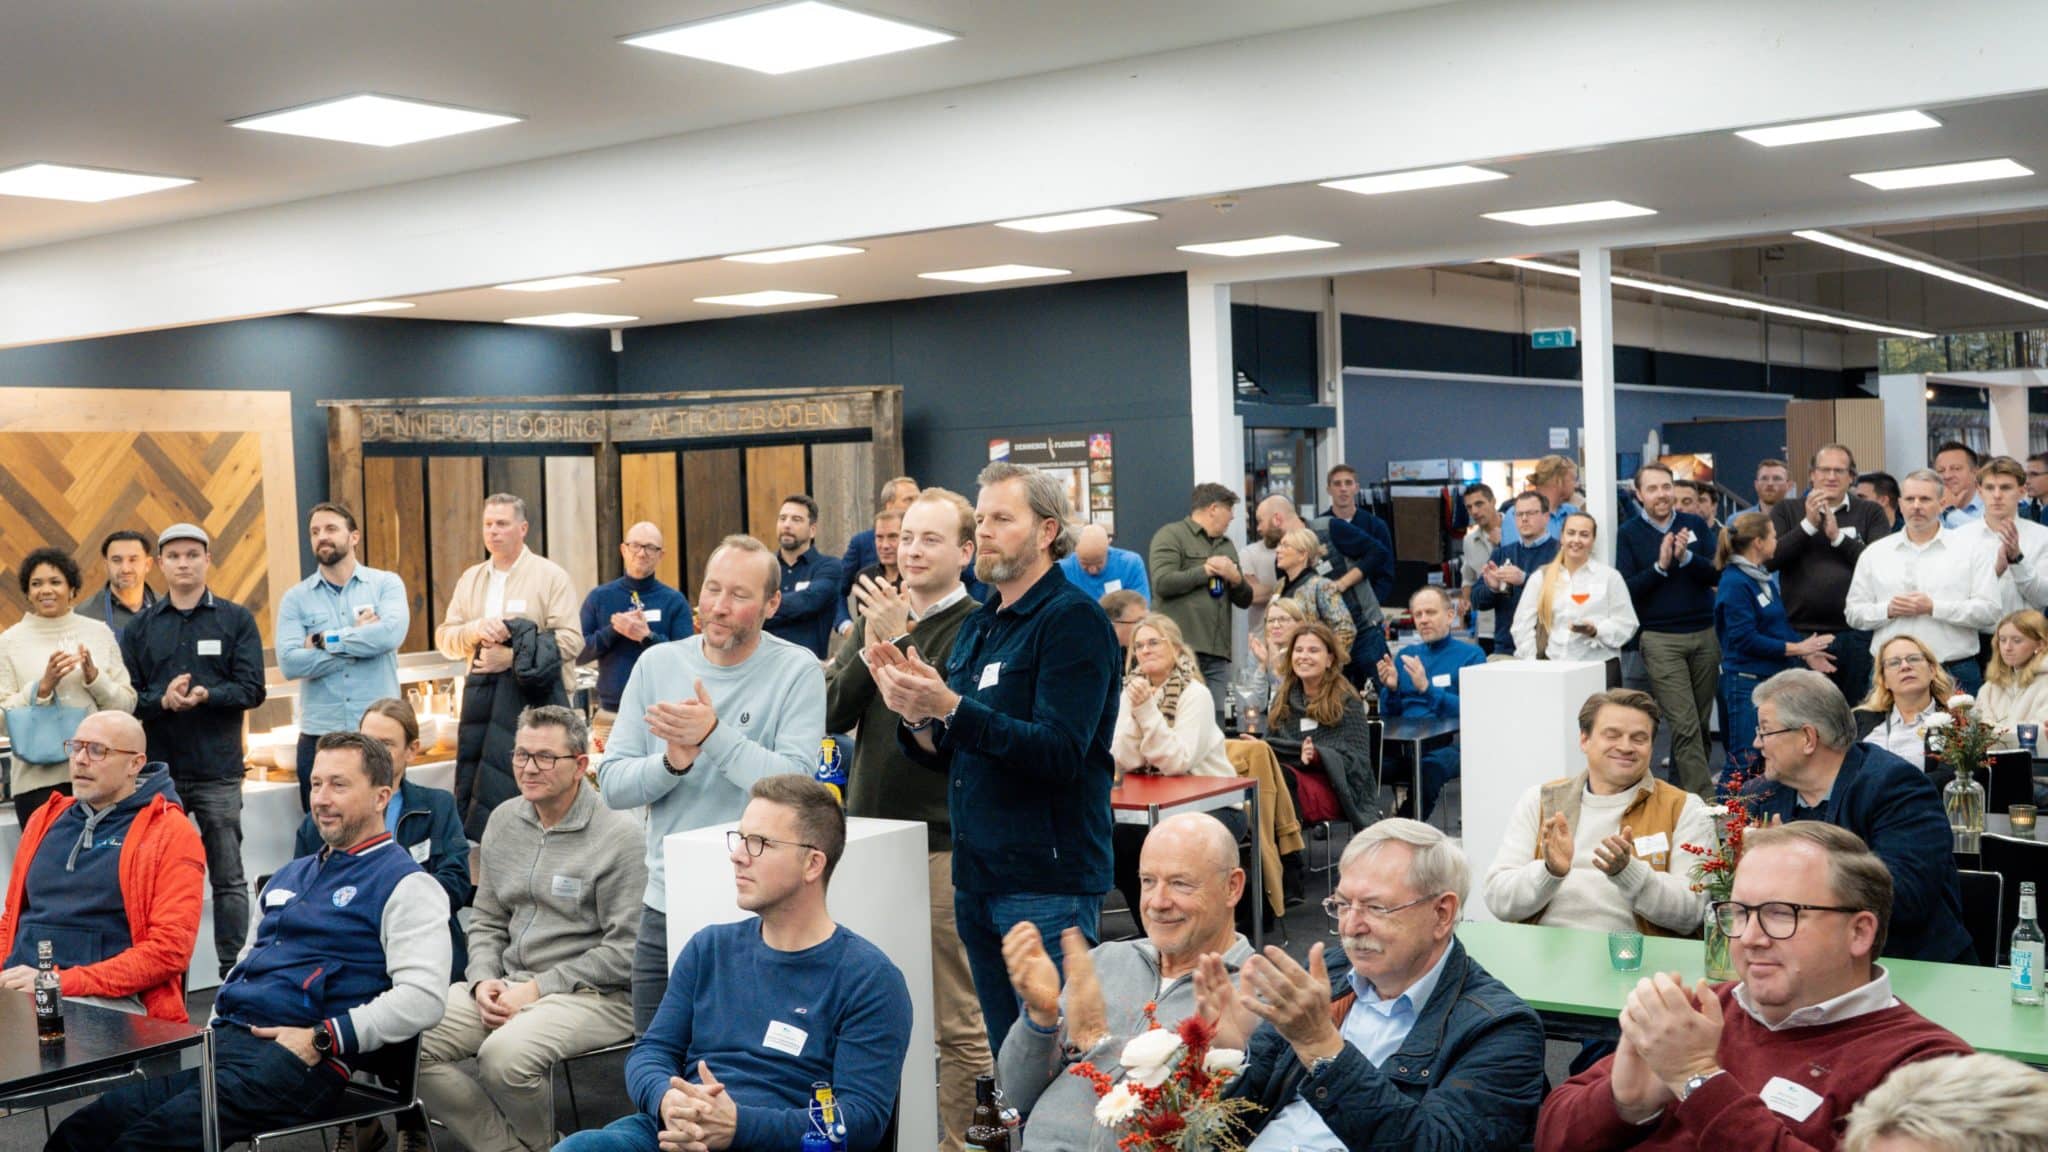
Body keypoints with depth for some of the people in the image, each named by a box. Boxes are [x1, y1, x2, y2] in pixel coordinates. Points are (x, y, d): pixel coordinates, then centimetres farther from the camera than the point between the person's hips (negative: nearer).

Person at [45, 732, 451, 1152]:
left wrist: (321, 1040, -18)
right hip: (222, 1040, 8)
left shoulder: (403, 884, -3)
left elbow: (422, 996, -15)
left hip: (298, 1063, -8)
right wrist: (215, 1028, 12)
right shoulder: (291, 875, 25)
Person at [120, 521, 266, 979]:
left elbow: (251, 688, -4)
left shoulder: (236, 620, 5)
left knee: (228, 879, 4)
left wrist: (205, 695, -20)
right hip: (158, 770, 1)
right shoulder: (139, 628, 9)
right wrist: (162, 700, -18)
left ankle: (233, 972, 10)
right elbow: (126, 698, 2)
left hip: (219, 772, -1)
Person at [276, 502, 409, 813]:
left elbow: (392, 632, -17)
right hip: (319, 737, 1)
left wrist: (325, 641, -9)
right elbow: (289, 662, -10)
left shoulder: (386, 584, 3)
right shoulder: (295, 598, 6)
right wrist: (361, 640, -10)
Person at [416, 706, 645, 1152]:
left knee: (504, 1054, -33)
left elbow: (626, 951, -13)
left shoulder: (620, 836, -11)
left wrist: (539, 987, -14)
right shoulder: (504, 820, 12)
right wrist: (483, 981, -1)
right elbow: (487, 922, 18)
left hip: (597, 995, -7)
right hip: (511, 983, 7)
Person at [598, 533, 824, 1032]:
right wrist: (670, 762, -17)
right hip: (666, 906, 4)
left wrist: (714, 734, -25)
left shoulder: (797, 670, -6)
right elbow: (612, 784, 2)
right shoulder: (658, 664, 5)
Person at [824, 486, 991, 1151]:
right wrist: (871, 646, -10)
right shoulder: (879, 616, 11)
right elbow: (831, 715, 4)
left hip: (943, 843, -6)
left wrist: (899, 642, -19)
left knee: (959, 1025, 1)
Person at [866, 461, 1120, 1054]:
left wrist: (951, 707, -26)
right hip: (977, 879, 8)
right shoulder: (976, 628, 15)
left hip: (1047, 884, -8)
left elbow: (1060, 753, -21)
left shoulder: (1073, 620, -10)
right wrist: (914, 715, -5)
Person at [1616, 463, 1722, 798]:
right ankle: (1703, 796, -8)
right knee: (1684, 725, -9)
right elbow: (1627, 589, -6)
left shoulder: (1696, 526, 8)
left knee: (1701, 720, 8)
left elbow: (1716, 575, -2)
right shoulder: (1629, 533, 2)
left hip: (1705, 634, 3)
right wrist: (1660, 566, -19)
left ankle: (1682, 784, 21)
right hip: (1660, 638, -3)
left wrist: (1686, 557, -18)